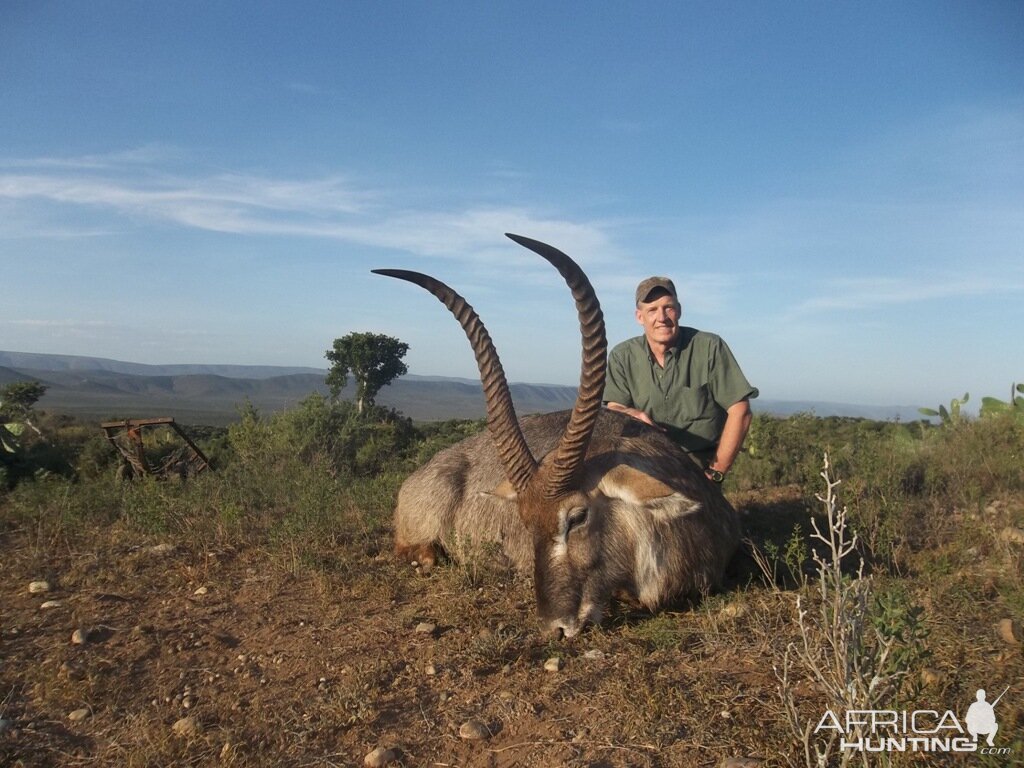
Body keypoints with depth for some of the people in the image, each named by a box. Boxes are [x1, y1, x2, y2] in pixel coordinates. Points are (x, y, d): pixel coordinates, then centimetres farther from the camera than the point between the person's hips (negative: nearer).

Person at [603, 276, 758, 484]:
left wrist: (716, 471, -7)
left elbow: (739, 411, -5)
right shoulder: (622, 356, 2)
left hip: (700, 467, -3)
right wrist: (633, 414, -27)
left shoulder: (710, 347, -5)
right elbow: (614, 407, -3)